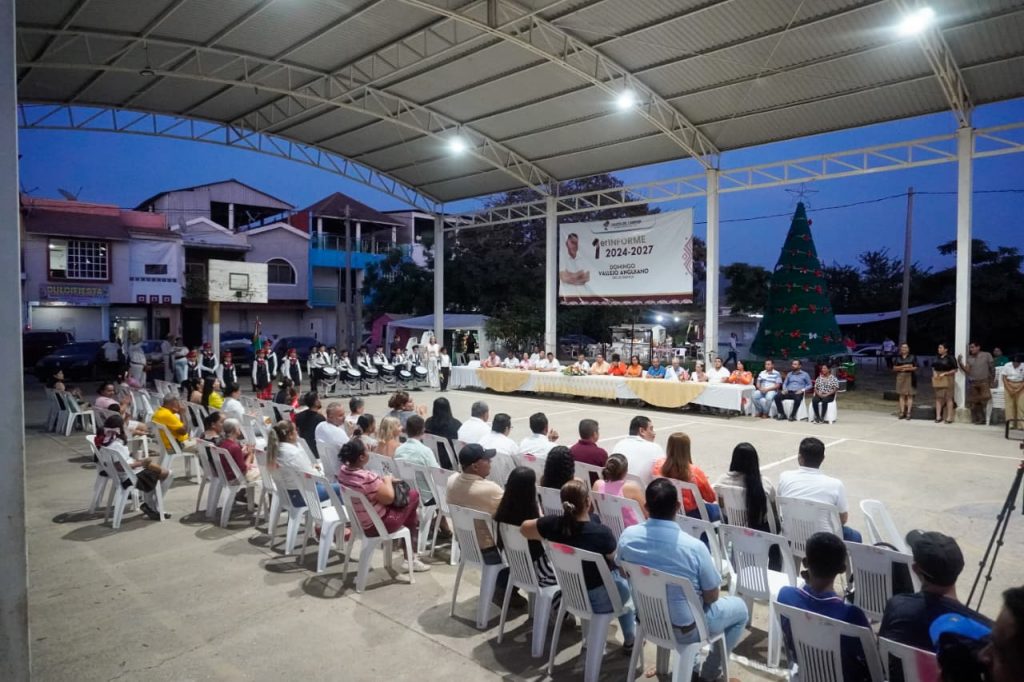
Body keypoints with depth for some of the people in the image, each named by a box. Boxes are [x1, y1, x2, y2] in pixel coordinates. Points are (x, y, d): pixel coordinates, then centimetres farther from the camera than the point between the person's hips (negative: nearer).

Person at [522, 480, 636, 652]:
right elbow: (617, 560, -11)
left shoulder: (555, 524, -20)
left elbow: (524, 528, -2)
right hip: (599, 599, -4)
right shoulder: (602, 533, -31)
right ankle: (630, 639, 43)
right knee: (627, 587, 31)